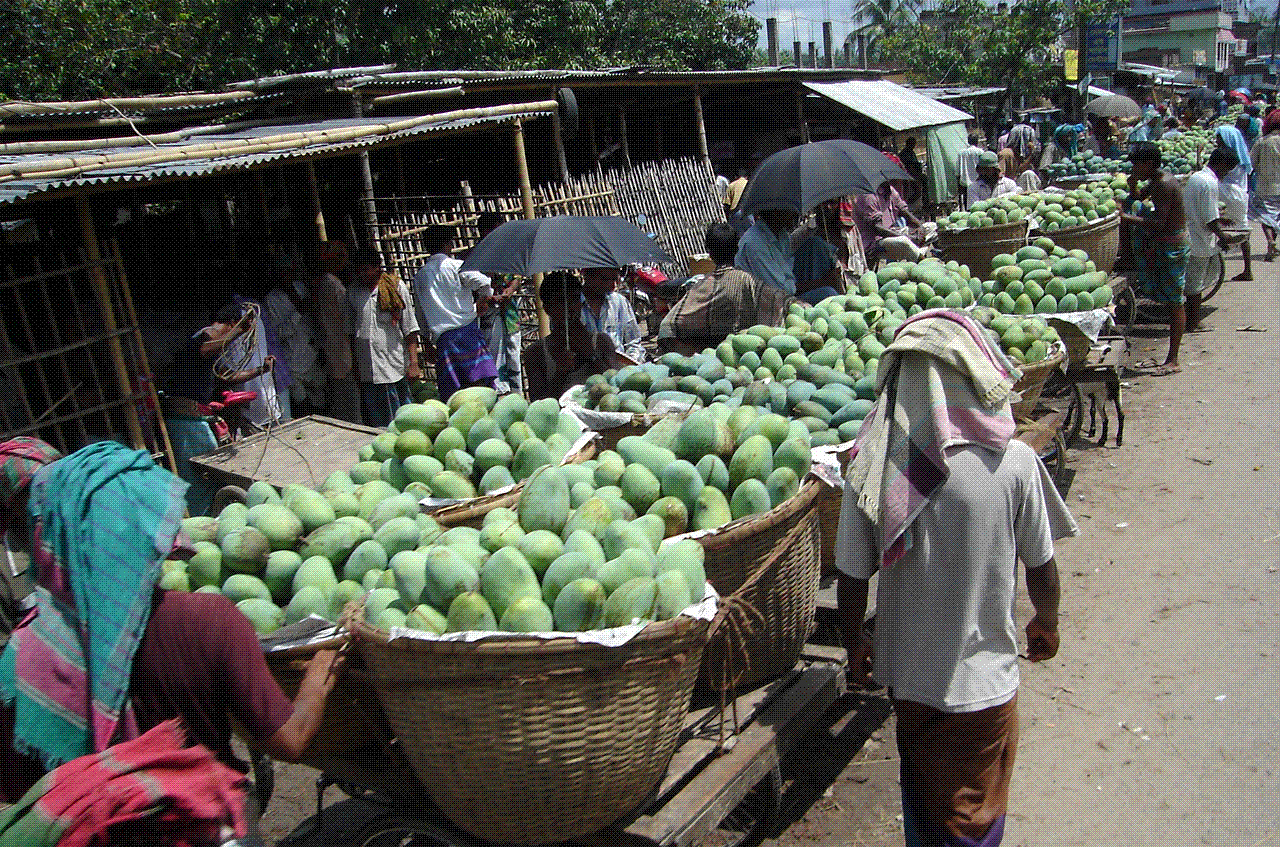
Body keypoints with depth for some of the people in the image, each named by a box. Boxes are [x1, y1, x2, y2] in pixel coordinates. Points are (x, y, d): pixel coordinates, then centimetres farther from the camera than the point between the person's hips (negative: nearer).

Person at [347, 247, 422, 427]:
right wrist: (354, 364, 11)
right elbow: (351, 331, 15)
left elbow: (410, 328, 0)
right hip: (367, 370, 3)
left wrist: (413, 363, -6)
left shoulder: (396, 287, 2)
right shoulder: (352, 291, 10)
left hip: (395, 365, -3)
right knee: (376, 421, 4)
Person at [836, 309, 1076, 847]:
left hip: (905, 668, 2)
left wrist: (854, 643, 9)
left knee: (919, 800, 27)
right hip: (981, 680, -2)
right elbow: (1041, 565, -7)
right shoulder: (1013, 462, -19)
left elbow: (851, 577, -9)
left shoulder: (872, 465, -15)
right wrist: (1046, 623, 14)